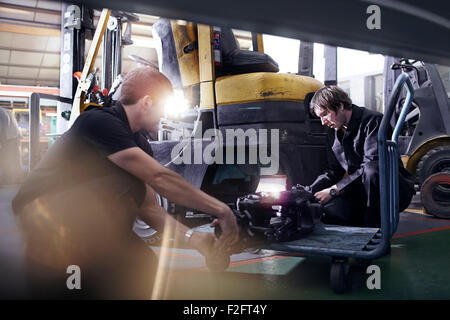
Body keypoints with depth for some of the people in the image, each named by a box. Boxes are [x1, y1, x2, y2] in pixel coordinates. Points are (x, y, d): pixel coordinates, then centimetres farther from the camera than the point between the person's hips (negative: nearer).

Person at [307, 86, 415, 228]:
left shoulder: (373, 120, -12)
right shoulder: (335, 134, 12)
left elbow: (372, 165, -23)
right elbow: (332, 172, 14)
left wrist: (333, 190, -25)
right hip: (361, 193, 6)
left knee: (371, 171, -38)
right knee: (326, 211, -21)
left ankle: (374, 228, -23)